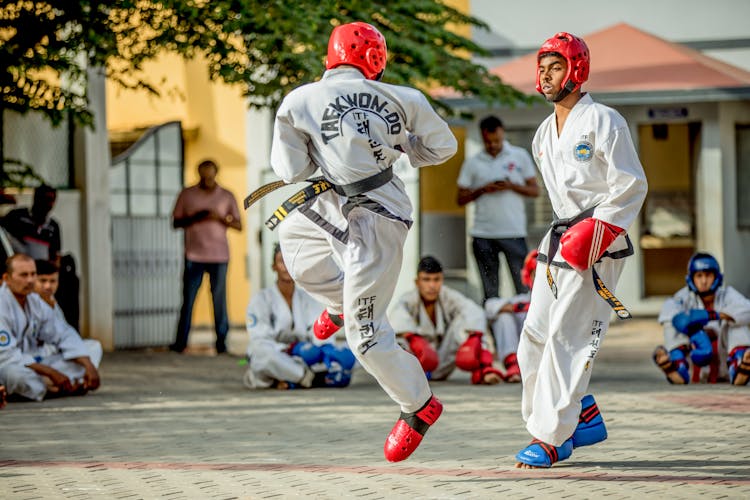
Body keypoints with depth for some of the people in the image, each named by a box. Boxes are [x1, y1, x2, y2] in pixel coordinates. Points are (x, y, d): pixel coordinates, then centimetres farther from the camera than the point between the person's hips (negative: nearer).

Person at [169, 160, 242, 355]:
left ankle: (221, 342, 3)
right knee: (188, 298, -1)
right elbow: (176, 222, 5)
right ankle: (180, 342, 2)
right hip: (194, 256, 0)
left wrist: (220, 218, -13)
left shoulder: (227, 196, 7)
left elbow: (238, 225, 5)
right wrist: (195, 218, -13)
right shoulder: (187, 195, 6)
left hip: (219, 256, 0)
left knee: (219, 298, -1)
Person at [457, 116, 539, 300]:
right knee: (490, 291, 5)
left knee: (523, 286, -5)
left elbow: (535, 191, 6)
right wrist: (483, 190, -7)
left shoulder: (520, 156, 7)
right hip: (483, 236, 1)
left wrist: (511, 186, -10)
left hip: (514, 232, -1)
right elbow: (461, 199, 9)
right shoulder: (472, 163, 9)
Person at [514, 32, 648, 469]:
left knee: (567, 339, -13)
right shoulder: (545, 134, 16)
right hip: (560, 237, 8)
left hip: (599, 241, -8)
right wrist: (567, 234, 18)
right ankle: (583, 418, 14)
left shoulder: (603, 122, -8)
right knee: (535, 337, 3)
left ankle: (551, 438, -11)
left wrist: (594, 230, -19)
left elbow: (632, 186, -11)